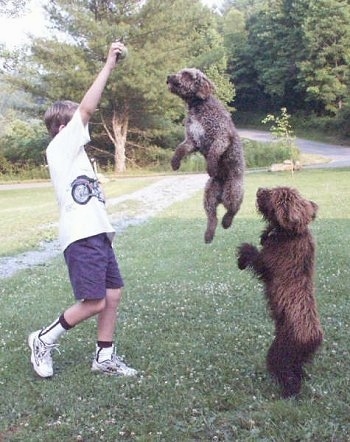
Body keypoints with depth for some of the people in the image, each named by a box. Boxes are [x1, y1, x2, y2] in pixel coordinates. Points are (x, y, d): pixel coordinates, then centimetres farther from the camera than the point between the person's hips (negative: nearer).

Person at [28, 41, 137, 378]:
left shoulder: (73, 155, 22)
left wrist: (105, 228, 13)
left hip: (95, 234, 9)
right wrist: (109, 65, -13)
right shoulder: (60, 147, -4)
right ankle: (44, 340, 10)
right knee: (94, 303, -9)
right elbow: (86, 108, -14)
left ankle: (105, 357, 19)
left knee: (113, 295, 8)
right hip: (81, 236, -9)